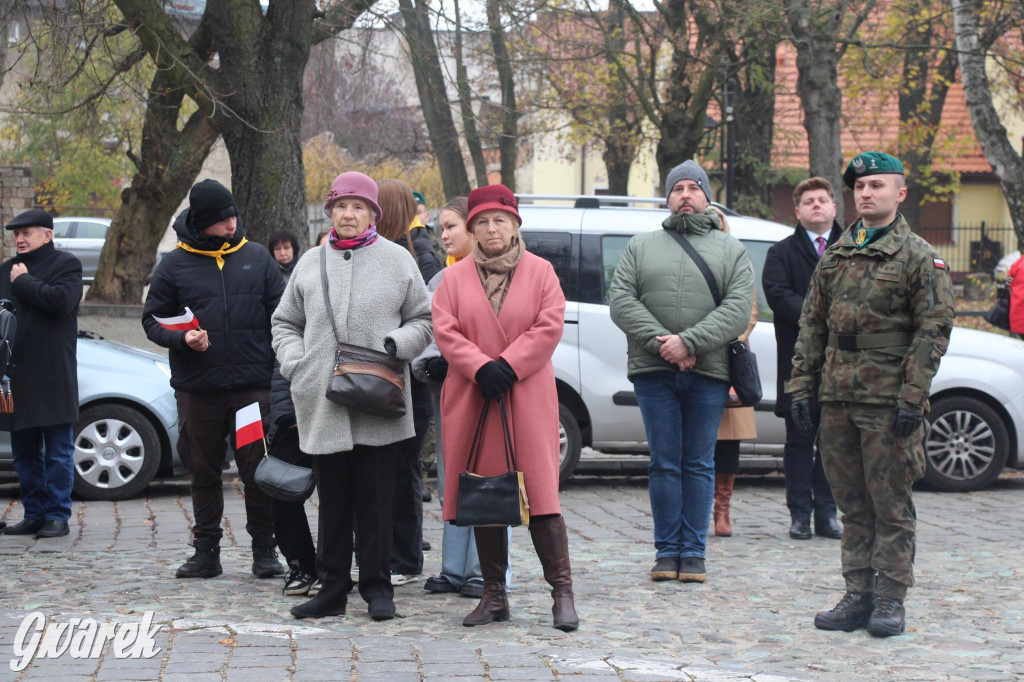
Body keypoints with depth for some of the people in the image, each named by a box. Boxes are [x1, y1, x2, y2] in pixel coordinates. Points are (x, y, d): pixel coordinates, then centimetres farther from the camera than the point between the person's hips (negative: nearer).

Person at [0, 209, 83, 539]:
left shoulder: (65, 264, -1)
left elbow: (61, 300, -19)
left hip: (53, 375, -6)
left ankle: (57, 516, 1)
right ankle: (34, 514, 16)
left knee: (58, 452, -2)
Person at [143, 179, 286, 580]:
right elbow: (153, 321, 6)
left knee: (258, 470, 1)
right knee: (204, 472, 9)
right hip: (197, 389, 0)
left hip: (253, 385, 0)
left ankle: (264, 549, 11)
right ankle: (206, 550, 19)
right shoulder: (175, 265, 3)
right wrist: (183, 339, -14)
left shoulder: (257, 258, 7)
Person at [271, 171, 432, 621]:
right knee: (332, 499, 7)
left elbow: (423, 319, 9)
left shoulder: (397, 260, 5)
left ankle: (377, 588, 10)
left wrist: (398, 343, -9)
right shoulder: (311, 263, 11)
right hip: (322, 404, 2)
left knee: (375, 497, 2)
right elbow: (285, 322, 19)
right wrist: (294, 364, 3)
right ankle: (332, 588, 14)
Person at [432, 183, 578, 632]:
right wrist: (481, 367, -13)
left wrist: (508, 365, -13)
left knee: (539, 491, -8)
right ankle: (494, 595, 11)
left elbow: (549, 327, -3)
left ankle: (562, 591, -4)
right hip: (471, 400, 2)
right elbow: (445, 330, 0)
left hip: (528, 399, -2)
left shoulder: (540, 272, 5)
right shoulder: (455, 277, 9)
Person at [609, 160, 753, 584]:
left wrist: (688, 343, -16)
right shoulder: (641, 247, 13)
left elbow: (738, 309, -4)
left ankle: (693, 553, 8)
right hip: (653, 372, 1)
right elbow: (621, 302, 1)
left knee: (699, 464, 3)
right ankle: (667, 551, 7)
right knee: (663, 463, 2)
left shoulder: (731, 251, 9)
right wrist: (661, 343, -13)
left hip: (708, 373, -1)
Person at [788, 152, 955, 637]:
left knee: (890, 503, -1)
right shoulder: (834, 256, 15)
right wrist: (801, 386, 9)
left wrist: (911, 397, -14)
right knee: (852, 503, 9)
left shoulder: (919, 257, -2)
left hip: (888, 400, -5)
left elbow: (933, 329, -8)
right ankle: (858, 596, 14)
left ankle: (890, 600, 4)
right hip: (838, 397, 5)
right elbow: (811, 324, 17)